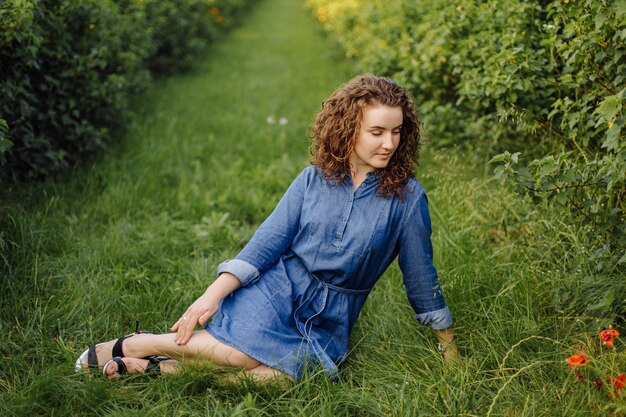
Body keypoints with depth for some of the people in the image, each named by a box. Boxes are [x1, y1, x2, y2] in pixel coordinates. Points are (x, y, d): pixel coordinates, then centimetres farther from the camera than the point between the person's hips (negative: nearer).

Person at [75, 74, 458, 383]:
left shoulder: (407, 197, -4)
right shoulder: (313, 180, 0)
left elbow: (421, 273, 5)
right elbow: (268, 241, 0)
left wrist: (448, 345, 13)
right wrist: (214, 294, -12)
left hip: (330, 316, 0)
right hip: (281, 285, 0)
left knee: (281, 373, -32)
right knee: (245, 348, -33)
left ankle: (159, 366, -17)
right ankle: (129, 346, -12)